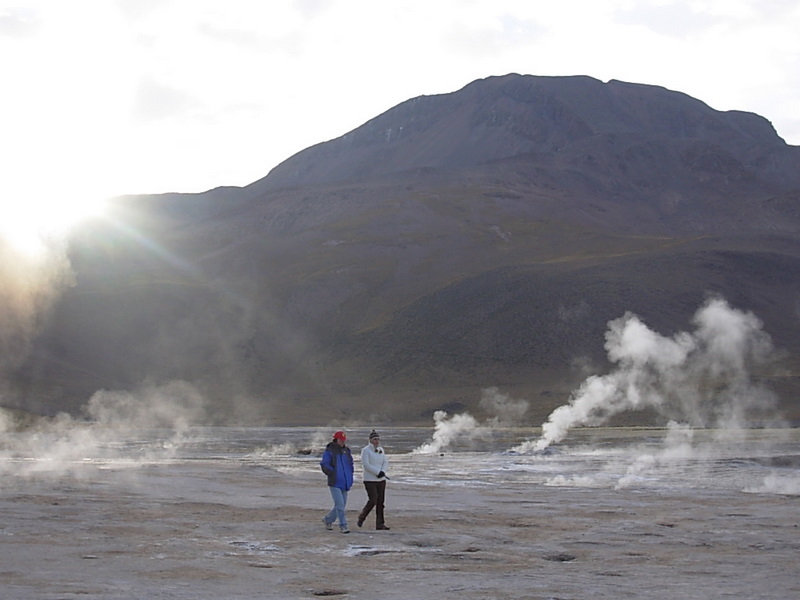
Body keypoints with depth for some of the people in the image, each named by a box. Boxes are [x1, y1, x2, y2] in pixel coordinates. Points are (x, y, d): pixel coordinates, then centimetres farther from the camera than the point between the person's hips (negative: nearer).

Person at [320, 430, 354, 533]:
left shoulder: (347, 450, 13)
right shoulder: (329, 451, -6)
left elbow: (350, 464, 22)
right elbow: (324, 465, -8)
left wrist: (350, 477, 11)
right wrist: (333, 473, -13)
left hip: (345, 483, 7)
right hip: (335, 483, -7)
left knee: (342, 505, 11)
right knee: (339, 505, -12)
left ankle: (328, 519, 30)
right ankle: (343, 526, -7)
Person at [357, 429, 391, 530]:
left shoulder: (381, 450, 12)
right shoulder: (366, 450, -7)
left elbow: (386, 463, 11)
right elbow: (366, 465, -16)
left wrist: (383, 472, -10)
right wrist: (378, 472, -20)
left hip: (381, 480, 6)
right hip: (370, 480, -6)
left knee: (380, 502, 3)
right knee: (373, 500, -13)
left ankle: (380, 524, 6)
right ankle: (361, 517, 11)